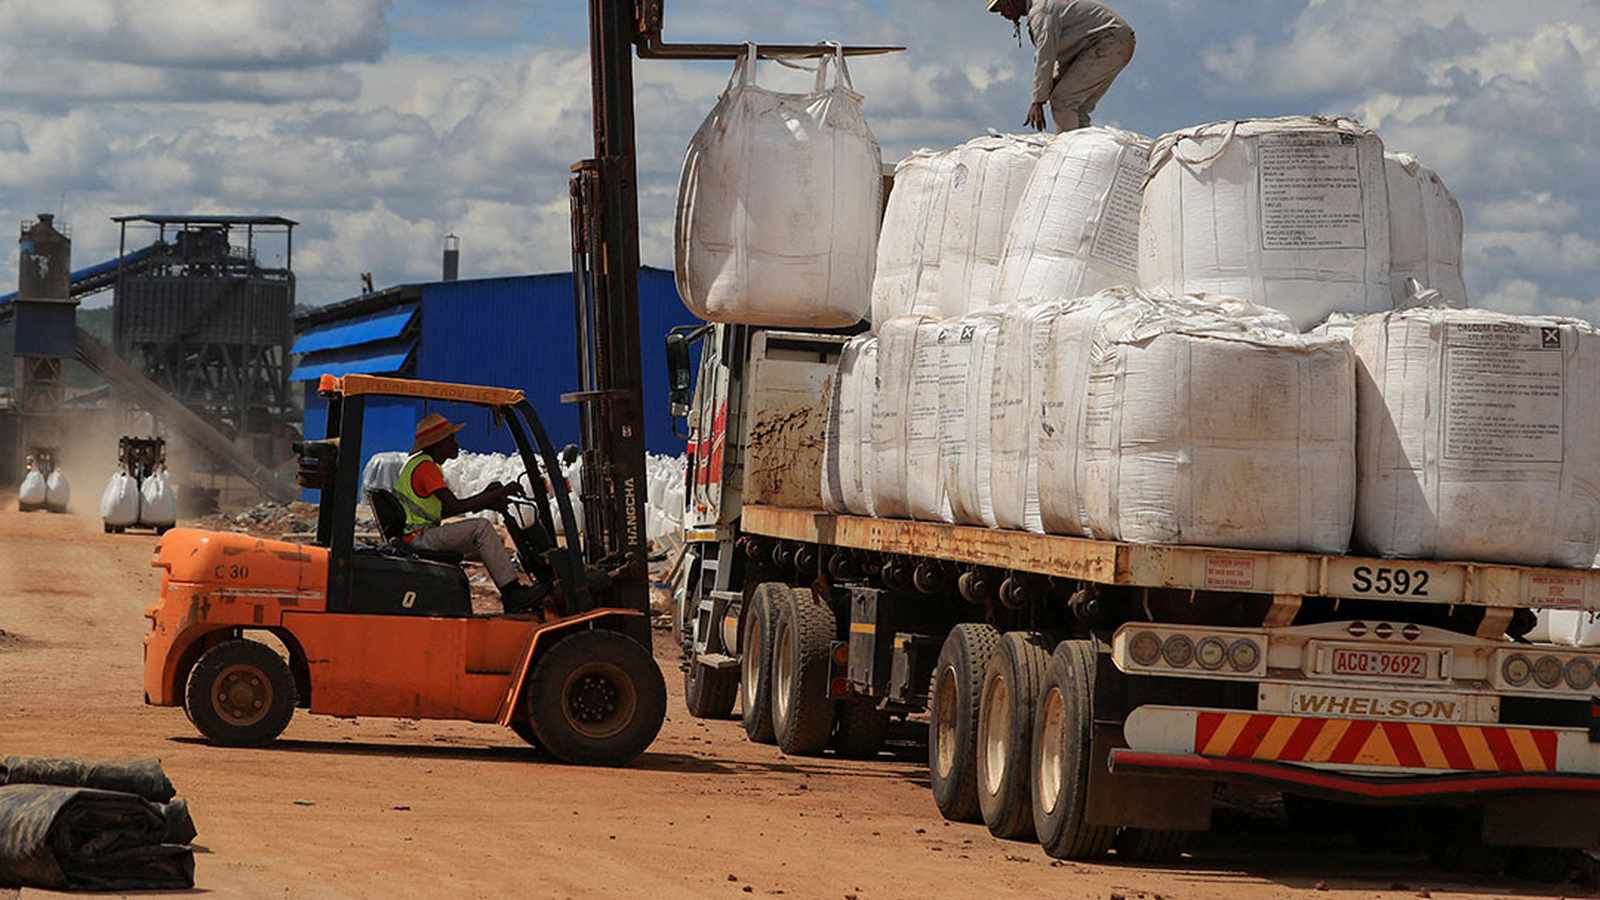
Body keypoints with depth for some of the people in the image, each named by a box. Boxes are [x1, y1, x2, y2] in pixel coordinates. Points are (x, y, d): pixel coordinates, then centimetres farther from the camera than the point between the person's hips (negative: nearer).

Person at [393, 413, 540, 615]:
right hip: (418, 537, -11)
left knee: (493, 542, 12)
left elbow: (443, 511, 16)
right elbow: (455, 507, -22)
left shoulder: (422, 464, 18)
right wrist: (499, 493, -18)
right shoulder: (425, 467, -15)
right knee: (481, 528, -22)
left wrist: (486, 498, 6)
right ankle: (513, 592, -24)